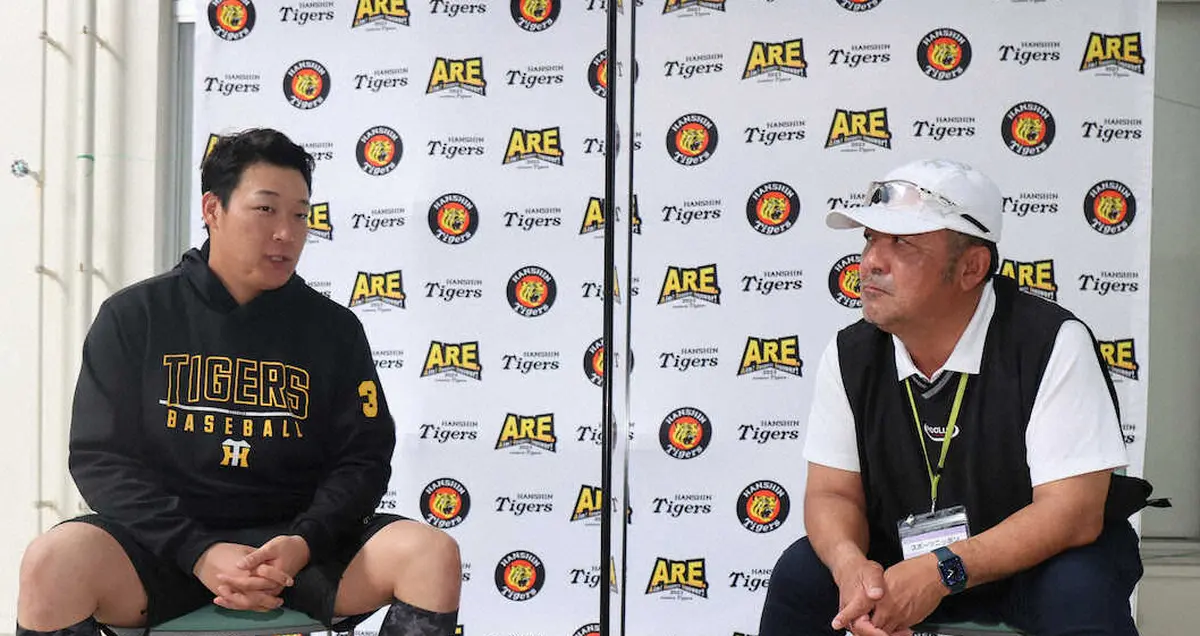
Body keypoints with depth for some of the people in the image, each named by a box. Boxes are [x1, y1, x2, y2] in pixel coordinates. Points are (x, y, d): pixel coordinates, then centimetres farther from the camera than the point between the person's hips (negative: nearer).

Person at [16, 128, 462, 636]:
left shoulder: (334, 329, 8)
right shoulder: (134, 316, 4)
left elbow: (363, 458, 7)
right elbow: (102, 457, -1)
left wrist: (304, 543, -14)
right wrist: (198, 552, -16)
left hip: (298, 542, 2)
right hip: (166, 544, -2)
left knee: (433, 553, -23)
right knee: (54, 562, -32)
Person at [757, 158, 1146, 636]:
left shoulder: (1052, 344, -21)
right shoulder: (851, 355, -6)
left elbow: (1072, 512, -24)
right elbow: (832, 493, -4)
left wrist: (940, 572, -35)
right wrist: (850, 564, -28)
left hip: (1039, 561, -4)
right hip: (902, 563, 4)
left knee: (1081, 592, -34)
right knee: (799, 574, -18)